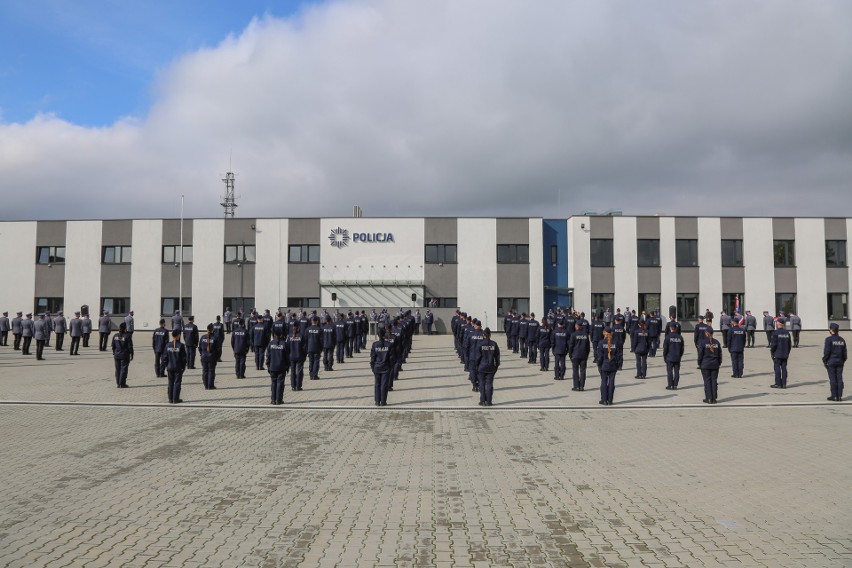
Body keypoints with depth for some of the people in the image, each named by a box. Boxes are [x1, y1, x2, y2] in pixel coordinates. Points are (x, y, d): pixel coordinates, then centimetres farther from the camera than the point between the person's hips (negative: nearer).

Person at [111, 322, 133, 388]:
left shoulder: (115, 336, 4)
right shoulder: (128, 336, -12)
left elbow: (113, 346, 10)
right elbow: (130, 347, -10)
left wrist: (114, 353, 20)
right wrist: (131, 355, -3)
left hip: (117, 355, 5)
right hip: (125, 356, -5)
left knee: (118, 369, 13)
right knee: (124, 369, 1)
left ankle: (118, 383, 17)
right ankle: (122, 384, 2)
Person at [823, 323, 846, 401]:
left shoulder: (829, 339, -12)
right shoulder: (842, 340, 6)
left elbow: (826, 351, -13)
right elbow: (844, 352, 11)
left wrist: (824, 360, -4)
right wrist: (843, 360, 21)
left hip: (831, 362, -5)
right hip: (840, 362, 5)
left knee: (832, 379, 0)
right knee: (839, 379, 8)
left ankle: (834, 396, 3)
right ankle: (840, 396, 10)